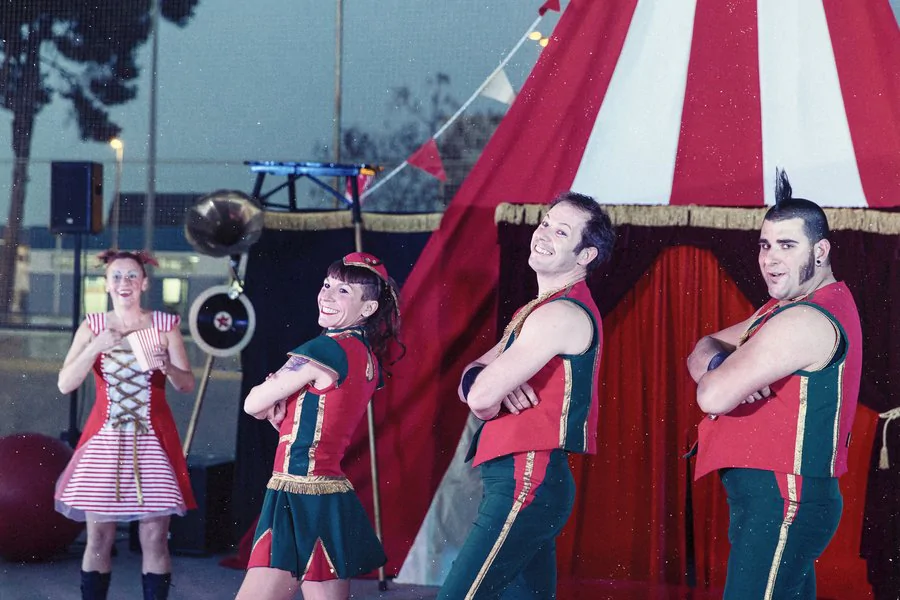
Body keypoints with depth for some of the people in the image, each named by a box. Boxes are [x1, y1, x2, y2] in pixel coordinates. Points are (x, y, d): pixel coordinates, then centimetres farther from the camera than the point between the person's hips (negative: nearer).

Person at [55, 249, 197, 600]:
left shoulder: (164, 326, 4)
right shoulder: (92, 327, 5)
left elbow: (187, 385, 2)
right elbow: (65, 384, -2)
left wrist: (167, 366, -19)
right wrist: (96, 347, -16)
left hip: (152, 441, -1)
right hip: (104, 440, 1)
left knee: (155, 539, -4)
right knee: (98, 540, 0)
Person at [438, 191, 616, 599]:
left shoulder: (562, 315, -13)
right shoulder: (536, 311, 20)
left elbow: (482, 398, -19)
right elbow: (471, 383, 14)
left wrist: (493, 388, 6)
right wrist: (491, 382, -9)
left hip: (526, 480, -10)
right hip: (526, 480, 10)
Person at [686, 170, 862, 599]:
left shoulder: (806, 321, -17)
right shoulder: (782, 309, 17)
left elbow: (713, 396, -24)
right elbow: (705, 349, 16)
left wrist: (715, 374, 1)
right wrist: (714, 362, -8)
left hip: (782, 503, -11)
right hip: (776, 500, 11)